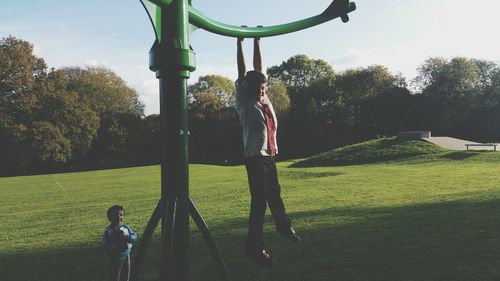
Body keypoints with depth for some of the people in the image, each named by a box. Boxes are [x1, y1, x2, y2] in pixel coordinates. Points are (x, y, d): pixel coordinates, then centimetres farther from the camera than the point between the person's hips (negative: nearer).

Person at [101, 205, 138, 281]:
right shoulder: (108, 231, -15)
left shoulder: (126, 227, -2)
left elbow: (134, 236, -3)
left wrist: (127, 238, -23)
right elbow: (104, 244, -20)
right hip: (115, 258, -4)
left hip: (126, 255, 5)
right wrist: (115, 245, -31)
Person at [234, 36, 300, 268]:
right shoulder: (244, 102, -5)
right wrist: (240, 42, -2)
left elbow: (259, 68, 14)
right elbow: (242, 72, -6)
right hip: (255, 157, -7)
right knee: (259, 201, -7)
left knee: (274, 193, 24)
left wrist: (257, 42, 16)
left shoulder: (264, 99, 10)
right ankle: (254, 246, 2)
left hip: (270, 155, 7)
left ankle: (284, 226, 45)